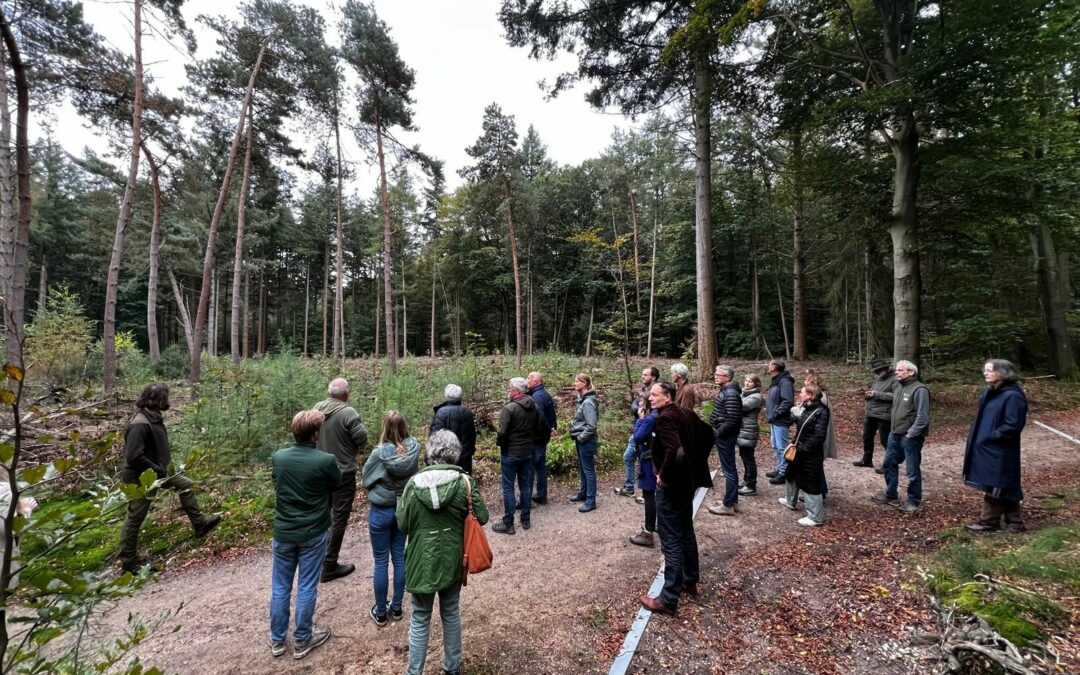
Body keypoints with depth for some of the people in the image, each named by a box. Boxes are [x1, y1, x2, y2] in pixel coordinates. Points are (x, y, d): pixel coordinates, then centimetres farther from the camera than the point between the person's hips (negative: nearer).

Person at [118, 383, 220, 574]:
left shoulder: (153, 417, 1)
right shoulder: (140, 424, -29)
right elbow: (133, 456, -31)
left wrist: (162, 468, 7)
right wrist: (158, 470, -23)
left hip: (155, 471, 9)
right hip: (140, 478, -9)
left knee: (186, 484, 14)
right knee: (135, 518, 5)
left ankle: (199, 524, 23)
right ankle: (129, 560, 21)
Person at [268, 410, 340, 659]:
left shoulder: (277, 458, -9)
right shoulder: (326, 461, -22)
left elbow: (277, 485, 8)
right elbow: (336, 485, -2)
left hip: (283, 532, 4)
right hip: (313, 534, -3)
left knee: (280, 588, 19)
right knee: (307, 588, 12)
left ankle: (277, 639, 33)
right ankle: (302, 640, 27)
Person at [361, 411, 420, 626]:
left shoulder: (379, 453, -23)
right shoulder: (414, 449, -16)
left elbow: (366, 480, -7)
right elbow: (414, 476, -1)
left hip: (381, 511, -3)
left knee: (381, 562, 11)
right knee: (399, 558, 17)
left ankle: (380, 613, 26)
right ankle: (396, 608, 31)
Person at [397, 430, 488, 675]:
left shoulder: (414, 483, -14)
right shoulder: (465, 482, -13)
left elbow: (402, 524, -7)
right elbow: (482, 517, -8)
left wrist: (402, 500, 10)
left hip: (422, 561, -1)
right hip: (452, 559, 2)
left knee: (420, 620, 16)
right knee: (451, 613, 22)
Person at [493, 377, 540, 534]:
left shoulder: (509, 408, -20)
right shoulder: (534, 407, 3)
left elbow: (502, 433, -21)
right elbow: (538, 428, 10)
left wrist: (499, 442, -2)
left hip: (510, 453, -6)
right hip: (527, 452, 7)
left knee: (508, 487, 3)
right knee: (526, 485, 15)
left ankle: (508, 524, 8)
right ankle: (526, 519, 25)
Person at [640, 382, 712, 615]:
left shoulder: (665, 418, -22)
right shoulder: (685, 414, 5)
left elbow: (674, 451, -35)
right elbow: (707, 433, 18)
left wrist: (663, 475, -20)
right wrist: (696, 463, 16)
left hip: (670, 485, -9)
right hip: (687, 481, 9)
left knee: (671, 542, -1)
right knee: (686, 532, 23)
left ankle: (668, 599, 9)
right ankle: (690, 581, 39)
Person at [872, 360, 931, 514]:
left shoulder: (919, 389, -16)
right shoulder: (898, 387, 12)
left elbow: (922, 416, -20)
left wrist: (911, 434, -18)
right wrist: (893, 428, 13)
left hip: (910, 438, -9)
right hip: (895, 435, 9)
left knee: (913, 470, 3)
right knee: (889, 464, 16)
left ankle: (914, 502, 17)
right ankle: (891, 495, 31)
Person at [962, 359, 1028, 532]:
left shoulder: (1012, 396, -17)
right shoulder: (990, 392, 10)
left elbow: (1013, 426, -20)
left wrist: (990, 436, -15)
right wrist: (977, 433, 8)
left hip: (1000, 452, -9)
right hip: (987, 448, 9)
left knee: (994, 487, 2)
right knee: (1004, 487, 16)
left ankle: (988, 521, 13)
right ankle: (1014, 521, 26)